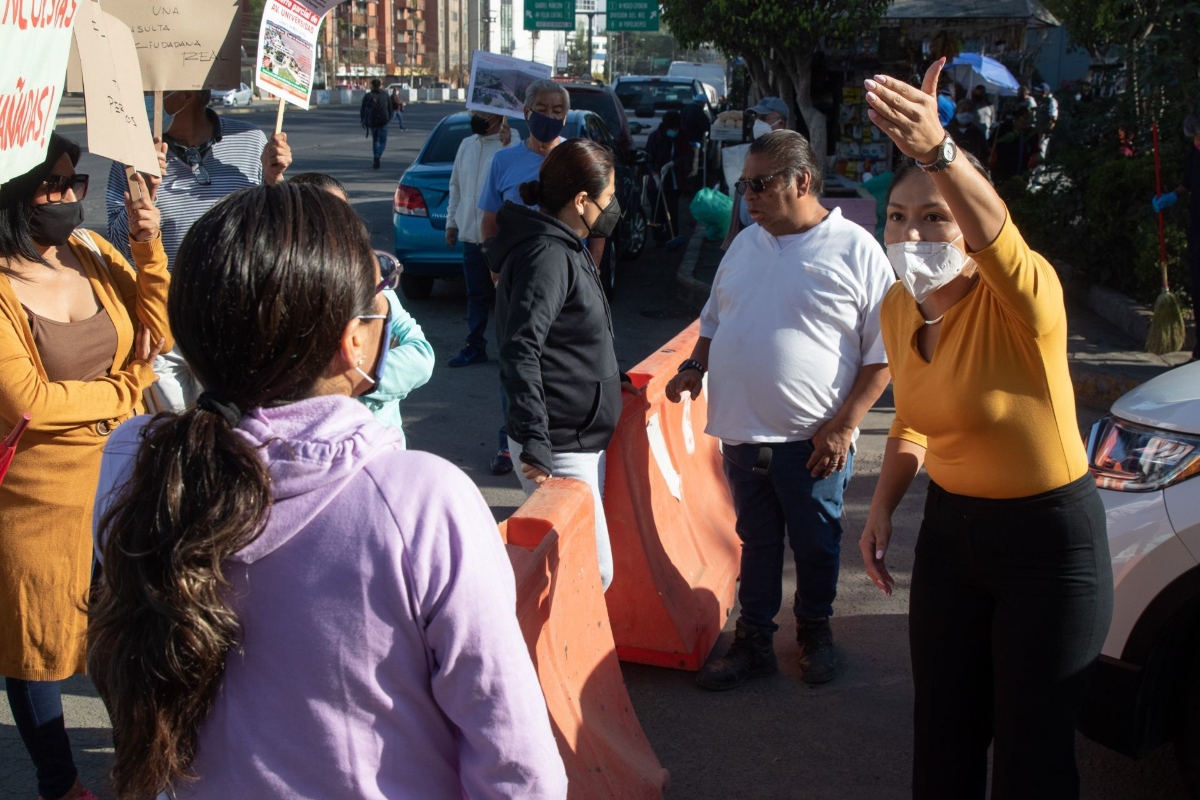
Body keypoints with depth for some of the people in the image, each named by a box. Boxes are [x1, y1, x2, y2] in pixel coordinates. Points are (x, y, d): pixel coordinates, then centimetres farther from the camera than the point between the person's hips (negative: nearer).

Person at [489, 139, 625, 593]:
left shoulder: (565, 247, 12)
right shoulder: (547, 255, -20)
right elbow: (520, 351, -29)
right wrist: (535, 444, -32)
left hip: (580, 440, 10)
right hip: (559, 451, -10)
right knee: (593, 573, -6)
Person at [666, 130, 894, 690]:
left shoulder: (855, 250, -9)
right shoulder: (746, 245, 10)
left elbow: (883, 353, -9)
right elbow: (714, 319, 23)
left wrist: (843, 426, -14)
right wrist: (696, 367, 4)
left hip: (813, 439, -4)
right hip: (742, 432, 5)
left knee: (815, 543, 11)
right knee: (757, 541, 14)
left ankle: (814, 633, 32)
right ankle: (753, 641, 26)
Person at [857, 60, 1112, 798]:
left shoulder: (1023, 301, -24)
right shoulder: (898, 308, -3)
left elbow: (998, 238, -48)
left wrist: (937, 149, -65)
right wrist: (883, 507, 0)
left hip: (1049, 540, -6)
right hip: (950, 528, 6)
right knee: (944, 732, 18)